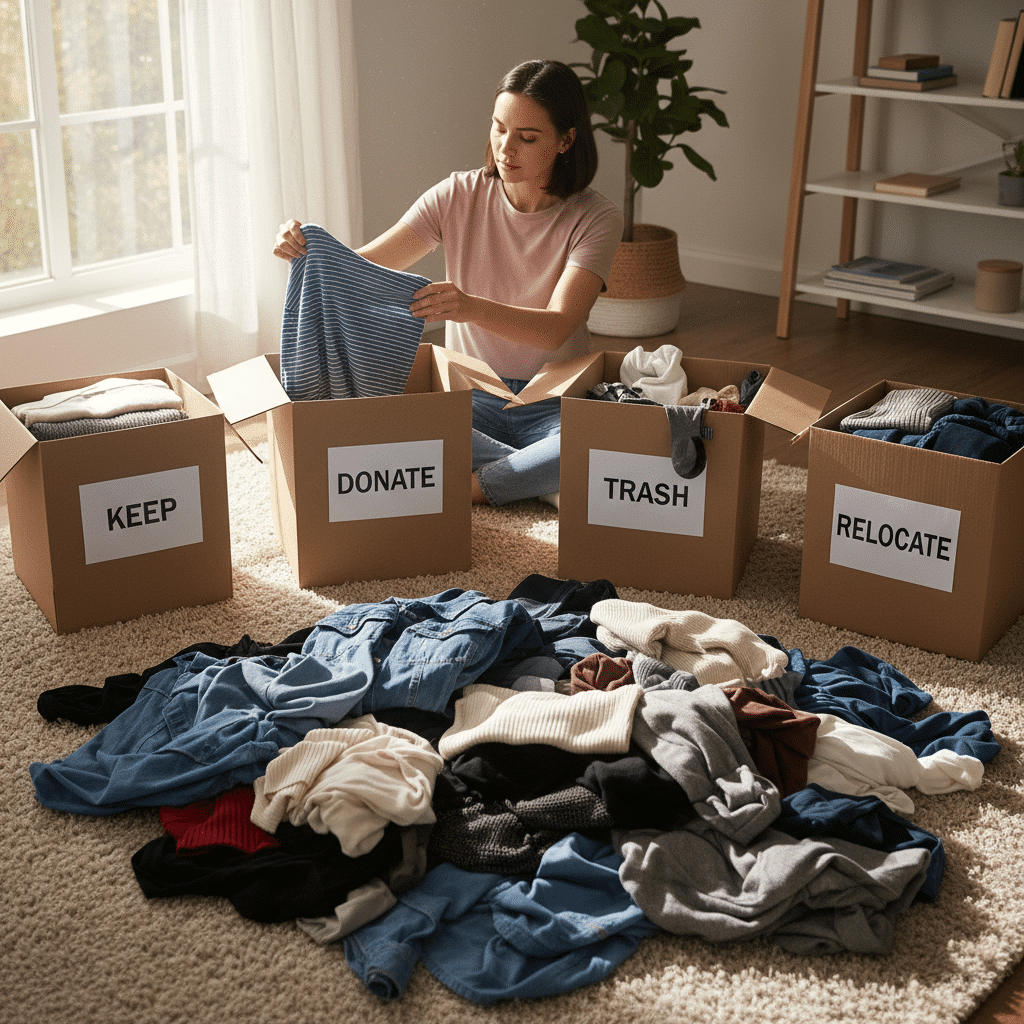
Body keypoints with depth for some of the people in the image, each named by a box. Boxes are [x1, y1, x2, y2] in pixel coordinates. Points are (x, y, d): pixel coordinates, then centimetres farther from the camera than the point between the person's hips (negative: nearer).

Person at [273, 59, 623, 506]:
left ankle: (469, 486, -21)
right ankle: (546, 482, -21)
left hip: (555, 406, -2)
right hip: (471, 399, 3)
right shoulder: (459, 196, -1)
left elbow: (556, 328, -24)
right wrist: (307, 251, -27)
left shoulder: (596, 218, -9)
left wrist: (471, 307, -43)